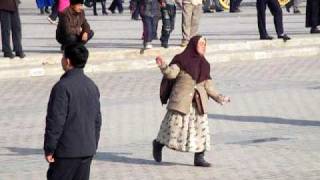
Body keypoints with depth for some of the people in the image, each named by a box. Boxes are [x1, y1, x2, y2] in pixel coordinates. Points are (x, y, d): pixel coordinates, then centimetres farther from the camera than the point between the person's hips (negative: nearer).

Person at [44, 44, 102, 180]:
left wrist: (49, 149, -11)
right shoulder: (92, 86, 10)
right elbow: (97, 121, 15)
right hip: (87, 150, 7)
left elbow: (55, 121, -17)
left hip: (66, 150, -7)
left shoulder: (62, 87, -16)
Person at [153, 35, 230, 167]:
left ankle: (199, 158, 5)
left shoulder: (204, 65, 14)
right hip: (182, 100, -5)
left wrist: (218, 97, 11)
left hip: (198, 102, 5)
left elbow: (207, 85, 16)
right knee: (175, 126, -3)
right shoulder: (182, 60, -2)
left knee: (200, 128, 0)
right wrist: (163, 66, -33)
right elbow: (171, 73, -16)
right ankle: (159, 143, 22)